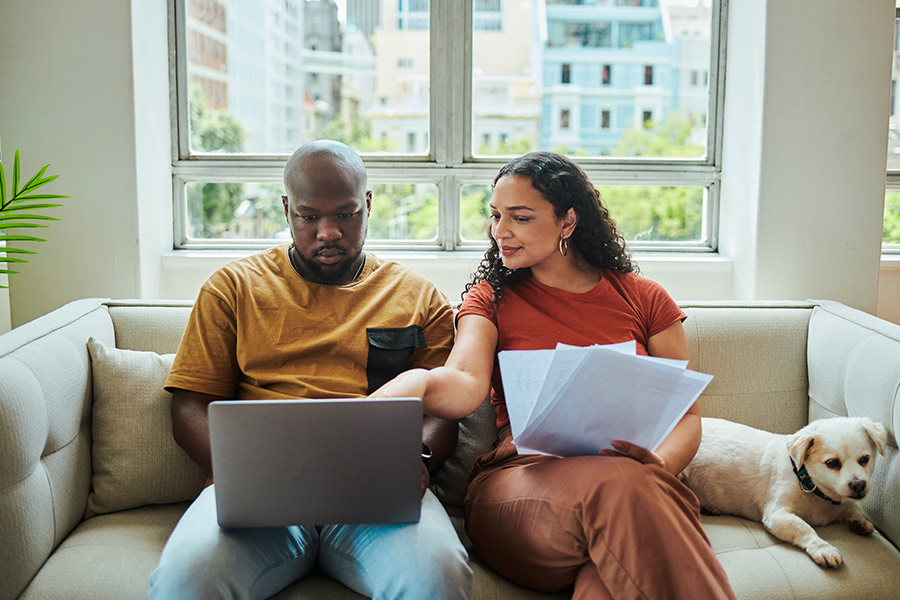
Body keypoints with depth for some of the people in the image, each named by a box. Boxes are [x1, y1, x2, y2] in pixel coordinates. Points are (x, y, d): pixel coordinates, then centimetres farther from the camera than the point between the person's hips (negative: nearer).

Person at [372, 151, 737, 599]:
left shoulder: (643, 300, 16)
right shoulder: (491, 299, 15)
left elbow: (686, 416, 14)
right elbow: (465, 384, -7)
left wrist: (655, 469, -9)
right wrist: (418, 382, -32)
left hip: (636, 484, 0)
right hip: (518, 476, 0)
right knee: (614, 485, -36)